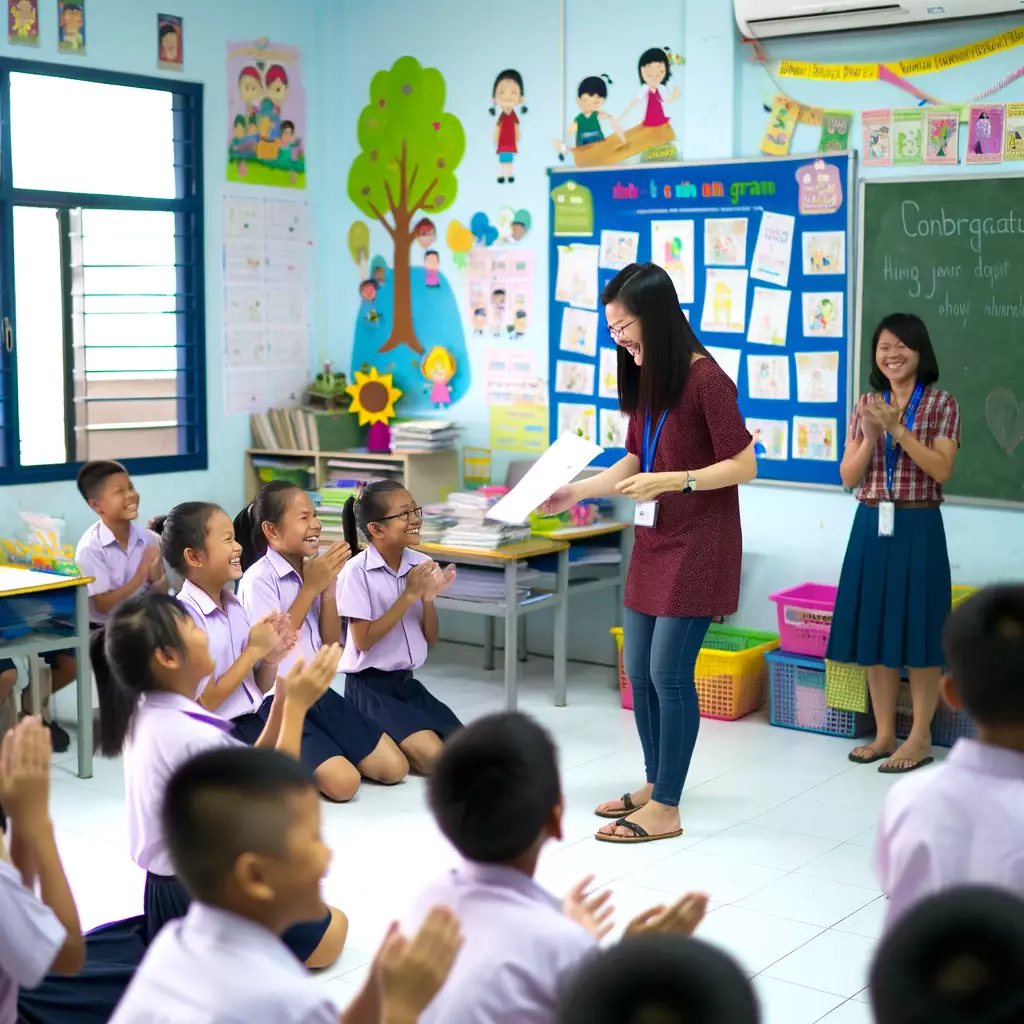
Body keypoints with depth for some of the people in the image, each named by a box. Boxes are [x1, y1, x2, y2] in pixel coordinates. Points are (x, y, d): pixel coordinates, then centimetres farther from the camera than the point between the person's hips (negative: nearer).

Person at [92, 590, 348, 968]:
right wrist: (297, 705, -16)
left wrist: (283, 699, -2)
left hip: (169, 890, 9)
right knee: (331, 930, 9)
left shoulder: (147, 716, 0)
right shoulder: (195, 738, -29)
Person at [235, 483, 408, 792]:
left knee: (394, 767, -1)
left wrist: (329, 587, -6)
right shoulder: (259, 579, -14)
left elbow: (331, 645, 8)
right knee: (343, 782, -23)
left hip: (318, 692, 7)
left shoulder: (314, 569, 5)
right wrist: (311, 587, -16)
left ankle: (321, 752, 17)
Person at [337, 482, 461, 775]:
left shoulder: (421, 565, 3)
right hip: (370, 687, -7)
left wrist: (428, 597, -13)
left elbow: (431, 639, 6)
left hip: (408, 682, 7)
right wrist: (409, 595, -21)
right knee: (433, 755, -22)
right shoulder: (357, 572, -15)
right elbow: (363, 641, -18)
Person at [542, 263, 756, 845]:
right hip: (653, 542, 8)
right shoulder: (647, 379, 8)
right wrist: (576, 492, 10)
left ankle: (666, 809, 5)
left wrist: (672, 481, -24)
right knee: (640, 671, 12)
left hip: (698, 546, -8)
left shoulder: (705, 378, -16)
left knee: (669, 672, -5)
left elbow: (744, 466, -15)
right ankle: (656, 783, 28)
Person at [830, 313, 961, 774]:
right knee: (873, 630, 7)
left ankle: (919, 738, 10)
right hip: (871, 526, 4)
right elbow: (848, 477, 5)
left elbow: (941, 470, -12)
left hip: (917, 528, -4)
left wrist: (898, 429, -18)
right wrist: (870, 436, -12)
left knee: (918, 630, 0)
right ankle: (884, 733, 19)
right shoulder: (865, 406, 9)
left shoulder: (942, 404, -2)